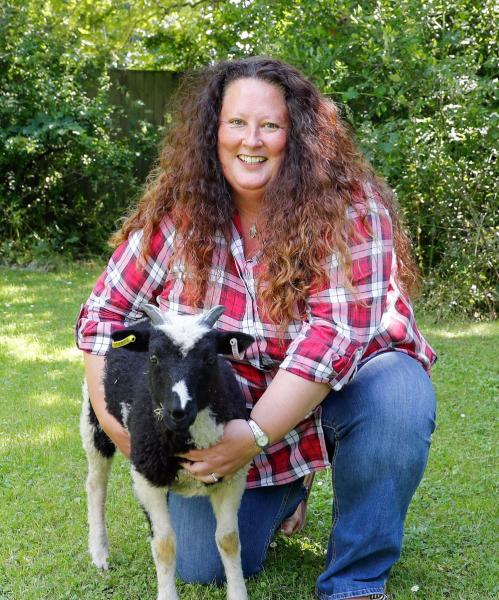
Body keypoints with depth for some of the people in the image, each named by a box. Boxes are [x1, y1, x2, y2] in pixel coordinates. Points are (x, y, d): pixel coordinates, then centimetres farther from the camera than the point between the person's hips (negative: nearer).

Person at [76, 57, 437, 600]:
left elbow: (338, 330, -29)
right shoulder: (180, 213, -11)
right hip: (225, 409, 3)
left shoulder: (348, 207, -21)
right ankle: (280, 492, 29)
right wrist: (111, 413, -15)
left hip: (337, 388, -2)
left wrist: (256, 435, -34)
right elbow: (107, 310, -4)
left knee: (397, 391, -34)